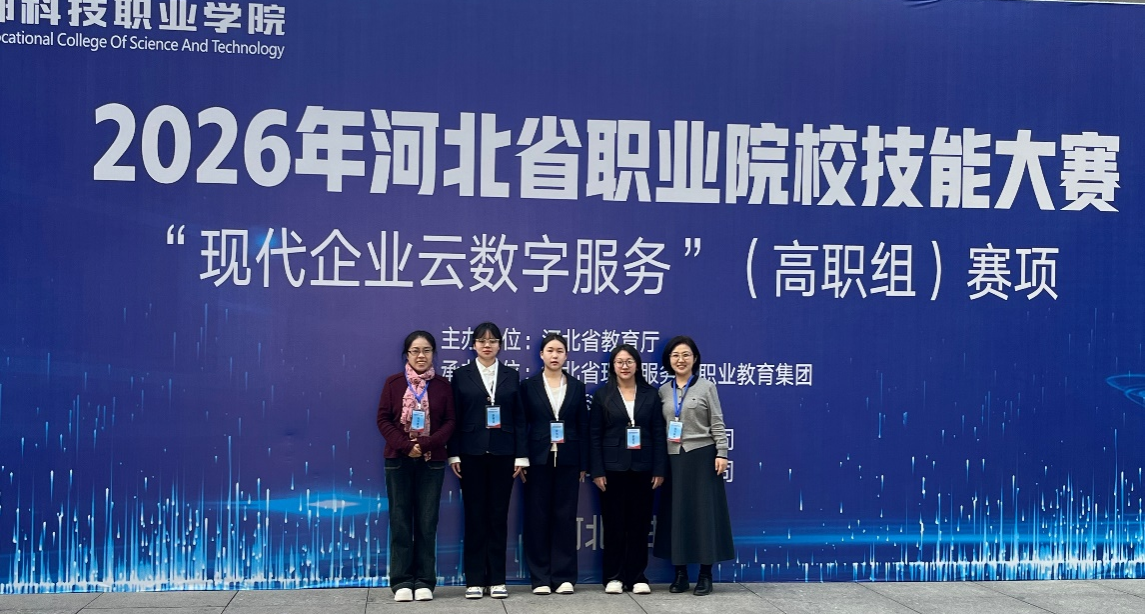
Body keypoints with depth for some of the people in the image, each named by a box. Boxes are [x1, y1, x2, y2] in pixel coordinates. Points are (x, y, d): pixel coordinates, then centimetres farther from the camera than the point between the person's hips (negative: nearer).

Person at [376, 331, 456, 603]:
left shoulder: (442, 385, 5)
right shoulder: (393, 382, 3)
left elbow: (450, 422, 1)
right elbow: (383, 419, -1)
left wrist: (426, 444, -14)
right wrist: (405, 445, -14)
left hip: (431, 461, 0)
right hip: (398, 460, 0)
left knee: (427, 521, 3)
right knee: (400, 521, 2)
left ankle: (424, 581, 9)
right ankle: (402, 581, 8)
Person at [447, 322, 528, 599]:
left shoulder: (511, 375, 8)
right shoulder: (461, 375, 4)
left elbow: (519, 417, 5)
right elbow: (455, 418, 2)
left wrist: (520, 455, -1)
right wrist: (454, 455, -4)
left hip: (502, 453, 1)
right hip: (472, 453, -1)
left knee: (498, 515, 4)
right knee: (475, 516, 3)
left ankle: (497, 579, 11)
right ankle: (475, 579, 9)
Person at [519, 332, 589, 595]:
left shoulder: (577, 387, 7)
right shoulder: (529, 386, 4)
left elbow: (583, 427, 6)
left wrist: (583, 464, 1)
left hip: (568, 460, 1)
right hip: (538, 460, -1)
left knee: (565, 517, 3)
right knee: (537, 518, 1)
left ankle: (564, 576, 9)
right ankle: (540, 577, 8)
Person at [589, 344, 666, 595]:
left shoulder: (650, 395, 6)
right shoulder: (602, 395, 3)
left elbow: (659, 434, 4)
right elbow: (594, 436, 0)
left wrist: (659, 470, -2)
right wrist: (597, 471, -7)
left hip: (642, 468, 1)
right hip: (613, 468, -1)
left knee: (639, 523, 5)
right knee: (614, 523, 3)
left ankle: (637, 576, 13)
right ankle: (613, 576, 11)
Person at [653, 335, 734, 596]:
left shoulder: (707, 387, 0)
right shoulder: (663, 391, 8)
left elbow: (717, 424, -2)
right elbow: (659, 427, 8)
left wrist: (721, 454, -10)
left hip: (701, 457, -3)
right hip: (673, 459, 3)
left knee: (703, 512, 0)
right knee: (676, 513, 5)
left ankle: (705, 575, 7)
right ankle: (680, 573, 13)